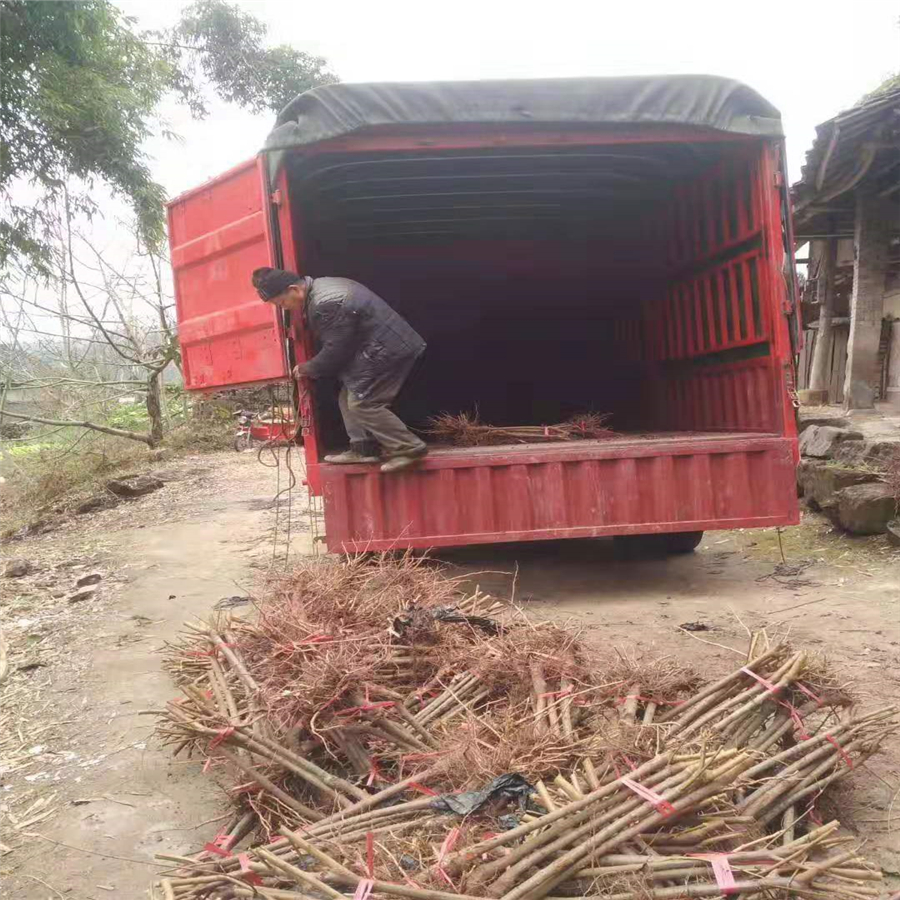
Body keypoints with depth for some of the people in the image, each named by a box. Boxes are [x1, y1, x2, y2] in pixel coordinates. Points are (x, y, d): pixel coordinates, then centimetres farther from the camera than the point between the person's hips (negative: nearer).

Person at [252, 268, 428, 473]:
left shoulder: (326, 304, -25)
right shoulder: (319, 288, 10)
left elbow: (334, 350, -18)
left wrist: (307, 369, -2)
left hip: (387, 350, -11)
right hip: (377, 349, 11)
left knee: (362, 402, -10)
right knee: (348, 397, 11)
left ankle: (409, 448, -5)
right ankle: (361, 449, 16)